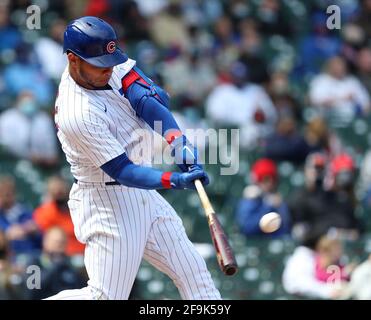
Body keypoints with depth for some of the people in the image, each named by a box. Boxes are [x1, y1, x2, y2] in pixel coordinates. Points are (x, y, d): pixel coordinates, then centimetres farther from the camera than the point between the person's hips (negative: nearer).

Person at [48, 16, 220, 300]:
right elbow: (122, 170, -26)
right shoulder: (78, 115, -26)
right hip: (107, 203, -9)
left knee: (192, 271, 9)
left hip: (141, 194, 9)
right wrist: (175, 180, -38)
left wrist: (176, 138, -30)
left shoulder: (106, 67, -4)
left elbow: (153, 98, -13)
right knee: (107, 296, -9)